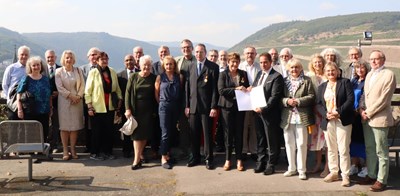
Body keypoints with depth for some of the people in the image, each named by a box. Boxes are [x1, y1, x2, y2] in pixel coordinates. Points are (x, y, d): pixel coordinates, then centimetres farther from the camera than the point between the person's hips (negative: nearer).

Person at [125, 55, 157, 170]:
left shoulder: (153, 78, 3)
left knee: (146, 133, 3)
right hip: (135, 110, -1)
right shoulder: (133, 77, 1)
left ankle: (140, 154, 20)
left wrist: (155, 110, 1)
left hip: (148, 110, 1)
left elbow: (155, 95, 4)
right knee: (137, 133, -2)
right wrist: (128, 109, -8)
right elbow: (128, 93, -1)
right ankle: (137, 159, -1)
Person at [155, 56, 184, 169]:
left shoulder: (179, 77, 4)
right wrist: (162, 104, 6)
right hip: (164, 106, -3)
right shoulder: (160, 77, -1)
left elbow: (182, 92, 5)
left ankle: (167, 154, 23)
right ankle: (163, 158, 0)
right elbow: (156, 94, 3)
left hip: (176, 106, 3)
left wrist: (180, 104, 1)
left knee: (172, 132, 11)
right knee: (165, 133, -5)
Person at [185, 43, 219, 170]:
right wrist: (187, 105, 8)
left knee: (207, 133, 1)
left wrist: (214, 107, -12)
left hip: (206, 107, -4)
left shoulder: (213, 67, -1)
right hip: (193, 106, 4)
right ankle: (195, 157, 20)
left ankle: (209, 159, 11)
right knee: (194, 134, 8)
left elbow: (215, 88, -6)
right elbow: (188, 88, 14)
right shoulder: (192, 68, 14)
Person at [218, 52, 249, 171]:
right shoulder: (223, 74, -1)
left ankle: (239, 159, 15)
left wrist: (246, 89, -9)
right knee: (228, 133, 4)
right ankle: (227, 159, 14)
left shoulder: (243, 74, 8)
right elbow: (221, 90, -12)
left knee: (239, 133, 6)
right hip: (227, 106, -2)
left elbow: (247, 88, 15)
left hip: (240, 106, 2)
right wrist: (235, 89, -21)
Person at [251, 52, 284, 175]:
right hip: (258, 111, 7)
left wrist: (264, 109, -23)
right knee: (260, 138, 14)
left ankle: (271, 164, 15)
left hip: (270, 113, -7)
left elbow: (275, 96, -17)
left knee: (272, 140, 5)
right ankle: (260, 162, 25)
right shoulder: (259, 74, 14)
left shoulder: (276, 76, -10)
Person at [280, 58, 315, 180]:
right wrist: (287, 101, -11)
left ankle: (302, 170, 9)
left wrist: (298, 101, -14)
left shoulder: (306, 81, 3)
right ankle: (291, 168, 22)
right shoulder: (284, 81, 10)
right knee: (289, 143, 10)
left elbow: (311, 96, -3)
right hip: (287, 117, 3)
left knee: (301, 143, -1)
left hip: (301, 116, -3)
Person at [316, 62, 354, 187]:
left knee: (343, 149, -4)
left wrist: (339, 112, -17)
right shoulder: (322, 87, 16)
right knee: (331, 148, 11)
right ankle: (333, 173, 21)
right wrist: (326, 114, -9)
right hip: (328, 121, 5)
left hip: (342, 120, -4)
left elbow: (350, 99, -8)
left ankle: (345, 175, 4)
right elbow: (318, 104, 10)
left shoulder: (345, 82, 2)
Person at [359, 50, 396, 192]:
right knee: (369, 149, 14)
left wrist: (369, 113, -13)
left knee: (381, 152, 0)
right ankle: (371, 175, 26)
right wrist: (362, 110, 2)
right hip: (367, 118, 7)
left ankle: (382, 180, 7)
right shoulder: (369, 74, 15)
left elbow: (384, 99, -15)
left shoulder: (389, 75, -9)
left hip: (380, 119, -7)